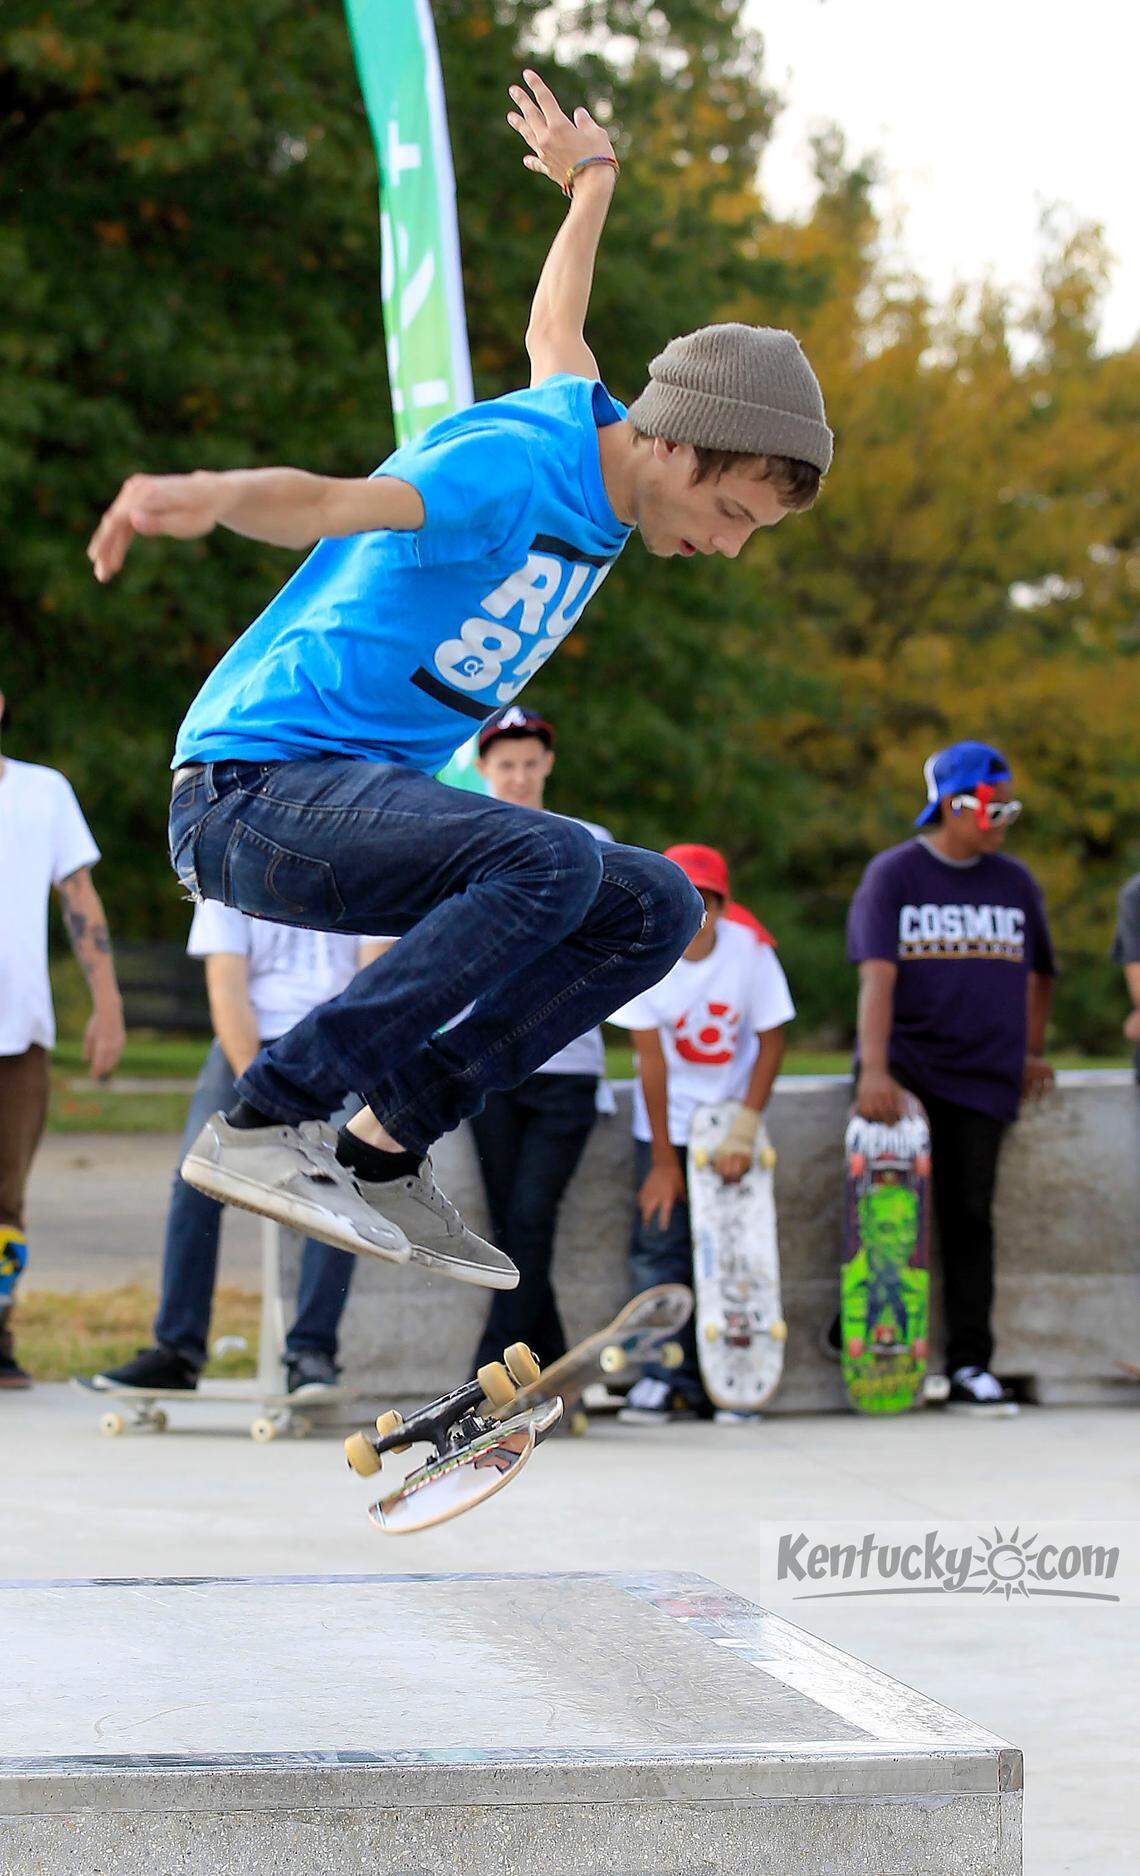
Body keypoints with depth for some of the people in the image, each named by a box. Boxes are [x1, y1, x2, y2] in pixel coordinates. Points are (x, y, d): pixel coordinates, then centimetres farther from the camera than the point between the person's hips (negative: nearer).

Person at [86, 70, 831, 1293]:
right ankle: (261, 1125, -30)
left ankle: (386, 1147, -4)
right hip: (256, 786, -10)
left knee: (656, 911, 0)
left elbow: (553, 341, 34)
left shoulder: (591, 433, 9)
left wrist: (590, 185, 53)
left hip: (375, 791, 10)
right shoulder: (508, 468, -20)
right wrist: (207, 496, -63)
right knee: (553, 862, -33)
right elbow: (327, 502, -41)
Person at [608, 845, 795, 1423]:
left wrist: (744, 1131, -15)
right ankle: (667, 1376, 3)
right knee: (660, 1240, -6)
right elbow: (652, 1059, -14)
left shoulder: (750, 948, -17)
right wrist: (663, 1159, -12)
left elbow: (771, 1043, -9)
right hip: (666, 1120, 0)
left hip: (733, 1114, 0)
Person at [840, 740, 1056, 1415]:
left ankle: (970, 1363, 7)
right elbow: (878, 973, -13)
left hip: (982, 1079, 3)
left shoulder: (1015, 883, 12)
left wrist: (1030, 1053, 18)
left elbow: (1038, 974, 25)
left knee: (969, 1215, 2)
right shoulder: (894, 874, -1)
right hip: (902, 1068, -3)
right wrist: (874, 1069, -23)